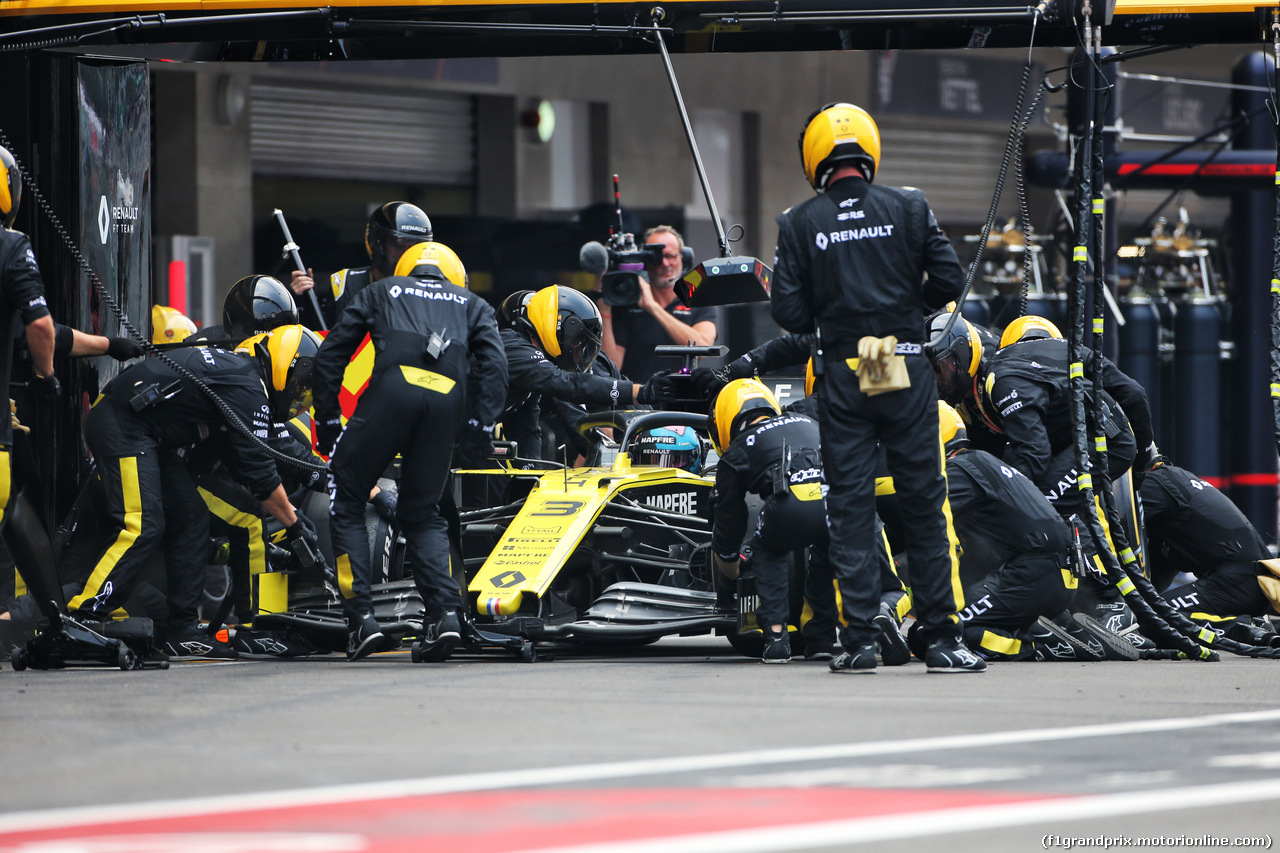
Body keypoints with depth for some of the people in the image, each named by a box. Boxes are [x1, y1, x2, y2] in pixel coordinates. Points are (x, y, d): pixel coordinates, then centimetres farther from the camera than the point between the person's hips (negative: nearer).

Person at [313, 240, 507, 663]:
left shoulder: (380, 292, 31)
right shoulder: (472, 305, 33)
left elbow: (330, 354, 22)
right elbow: (494, 364, 13)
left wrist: (327, 421, 26)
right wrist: (479, 427, 10)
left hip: (394, 387, -2)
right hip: (448, 399, 2)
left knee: (346, 501, 12)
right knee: (422, 513, 18)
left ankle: (361, 617, 2)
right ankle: (445, 611, -2)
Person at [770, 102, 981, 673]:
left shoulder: (799, 224, -1)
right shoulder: (909, 209, 0)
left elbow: (788, 312, -4)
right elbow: (949, 281, -3)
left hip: (843, 374, 0)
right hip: (907, 366, 0)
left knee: (850, 505, 5)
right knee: (925, 503, 5)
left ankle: (859, 637, 1)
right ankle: (941, 637, 4)